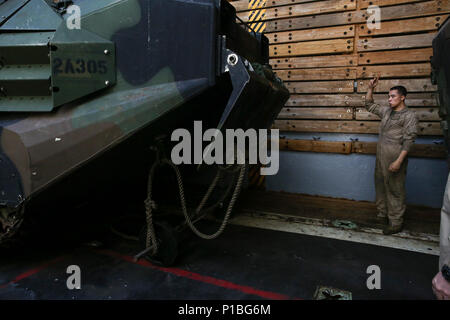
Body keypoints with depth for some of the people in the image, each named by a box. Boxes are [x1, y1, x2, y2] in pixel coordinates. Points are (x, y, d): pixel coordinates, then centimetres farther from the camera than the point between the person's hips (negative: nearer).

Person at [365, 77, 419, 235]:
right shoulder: (386, 111, 13)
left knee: (395, 190, -1)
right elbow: (369, 105, 26)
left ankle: (396, 223, 9)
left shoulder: (409, 115, -8)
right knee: (380, 186, 15)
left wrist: (399, 161, -22)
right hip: (381, 156, 8)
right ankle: (383, 214, 30)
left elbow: (408, 140, -15)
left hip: (395, 157, -8)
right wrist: (370, 89, 10)